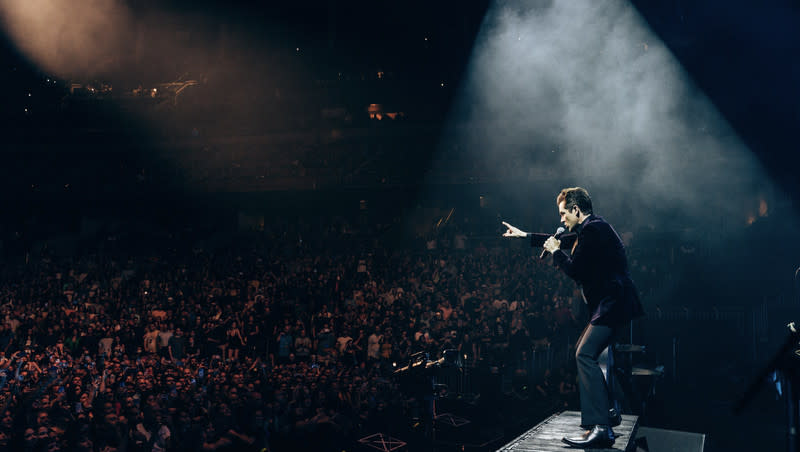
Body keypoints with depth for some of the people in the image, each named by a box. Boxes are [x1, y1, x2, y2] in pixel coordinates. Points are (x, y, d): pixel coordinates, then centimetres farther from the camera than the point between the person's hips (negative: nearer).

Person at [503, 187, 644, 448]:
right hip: (609, 303, 11)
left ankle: (600, 428, -24)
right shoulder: (591, 228, 18)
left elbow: (575, 269, -18)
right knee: (585, 351, 20)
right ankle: (606, 411, 28)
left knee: (585, 354, -20)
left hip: (612, 304, -11)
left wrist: (555, 251, -1)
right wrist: (524, 235, 38)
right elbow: (560, 240, 32)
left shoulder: (593, 230, -15)